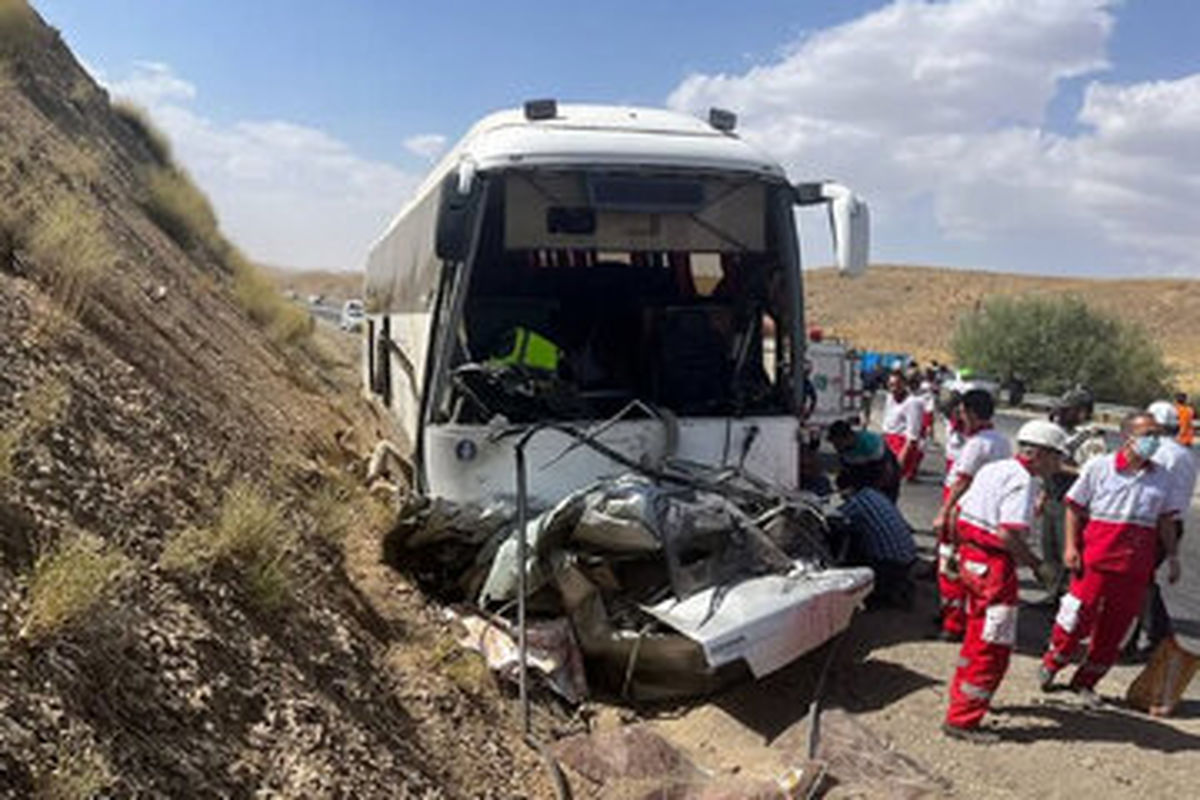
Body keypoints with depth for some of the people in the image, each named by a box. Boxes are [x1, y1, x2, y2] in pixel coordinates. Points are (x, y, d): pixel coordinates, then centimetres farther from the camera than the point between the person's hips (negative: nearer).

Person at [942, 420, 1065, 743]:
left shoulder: (992, 469, 12)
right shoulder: (1022, 482, -16)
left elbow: (959, 515, 14)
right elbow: (1008, 534, -24)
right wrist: (1036, 564, -12)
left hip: (970, 557, 10)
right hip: (994, 565, -10)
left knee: (978, 634, 26)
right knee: (993, 647, -2)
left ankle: (962, 695, 41)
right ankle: (962, 719, 1)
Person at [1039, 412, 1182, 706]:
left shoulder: (1161, 477, 9)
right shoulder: (1099, 467, -2)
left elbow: (1165, 520, 16)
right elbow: (1075, 507, 0)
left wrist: (1172, 556, 11)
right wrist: (1071, 545, -8)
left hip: (1137, 564, 4)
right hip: (1096, 557, -4)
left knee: (1116, 626, 8)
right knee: (1079, 614, -3)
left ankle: (1086, 681, 24)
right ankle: (1050, 665, 21)